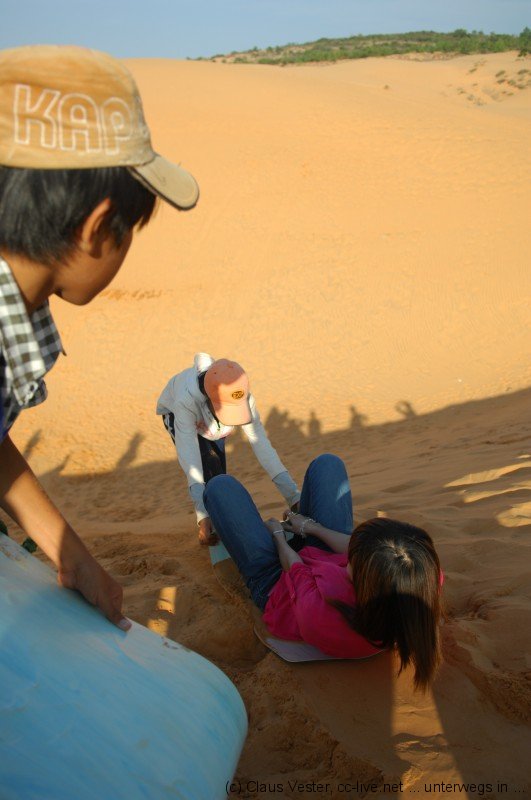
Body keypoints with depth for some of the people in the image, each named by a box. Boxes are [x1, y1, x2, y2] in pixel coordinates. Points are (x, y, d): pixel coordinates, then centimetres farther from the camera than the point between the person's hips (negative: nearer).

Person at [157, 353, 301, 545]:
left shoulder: (242, 398, -37)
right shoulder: (186, 400, -47)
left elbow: (261, 444, -37)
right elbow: (188, 455, -51)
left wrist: (294, 496, -44)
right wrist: (203, 515, -58)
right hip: (176, 414, -3)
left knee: (218, 473, -4)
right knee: (207, 467, -21)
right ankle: (211, 528, -3)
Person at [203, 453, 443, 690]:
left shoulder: (318, 614, -48)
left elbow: (294, 567, -24)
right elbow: (355, 549, -18)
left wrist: (278, 534, -1)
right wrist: (312, 527, 0)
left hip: (274, 583, -3)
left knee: (221, 485, 10)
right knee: (327, 463, 11)